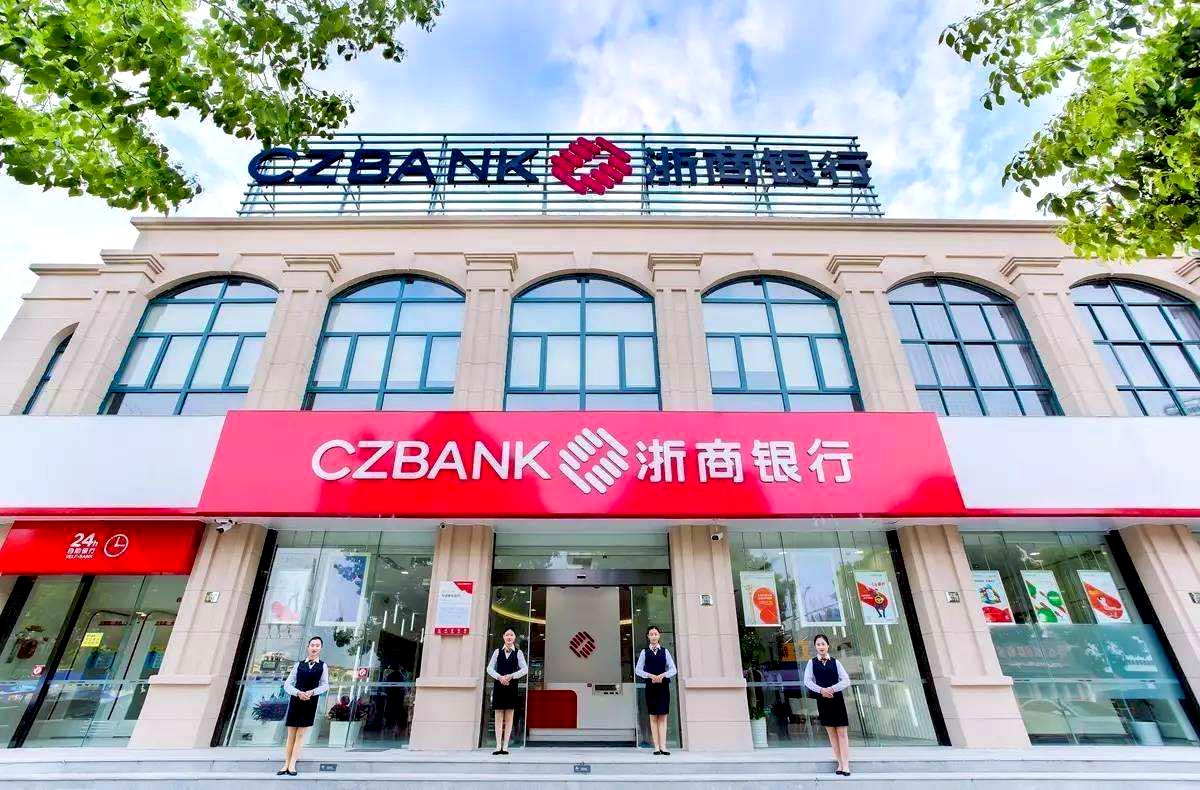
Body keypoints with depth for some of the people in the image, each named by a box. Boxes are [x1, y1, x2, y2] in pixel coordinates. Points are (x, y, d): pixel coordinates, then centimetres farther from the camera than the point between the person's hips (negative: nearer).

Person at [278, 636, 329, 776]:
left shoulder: (322, 666, 4)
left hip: (311, 702, -1)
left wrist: (312, 692, -18)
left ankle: (292, 765, 9)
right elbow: (287, 684, 2)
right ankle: (286, 764, 13)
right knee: (291, 734, 6)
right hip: (295, 700, 1)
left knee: (301, 734, 2)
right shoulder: (299, 665, 6)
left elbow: (325, 685, -1)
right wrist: (298, 693, -15)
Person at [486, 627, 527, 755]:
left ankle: (505, 746, 6)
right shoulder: (497, 651, 6)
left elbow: (525, 669, -1)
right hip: (499, 686, 1)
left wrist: (511, 676, -12)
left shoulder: (518, 653, 3)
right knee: (498, 716, 1)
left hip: (511, 686, 0)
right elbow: (490, 668, 4)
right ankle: (498, 746, 4)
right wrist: (499, 677, -12)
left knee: (509, 717, 2)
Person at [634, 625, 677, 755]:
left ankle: (663, 746, 2)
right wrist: (650, 676, -13)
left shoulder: (665, 651, 7)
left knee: (663, 717, 0)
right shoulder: (644, 652, 5)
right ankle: (656, 747, 5)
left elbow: (673, 669, 3)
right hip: (650, 686, 0)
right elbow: (638, 670, 1)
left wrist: (663, 675, -14)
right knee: (653, 717, 2)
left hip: (663, 686, 0)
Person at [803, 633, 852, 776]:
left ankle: (845, 764, 3)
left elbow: (846, 681, -5)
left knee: (842, 733, -1)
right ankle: (840, 763, 15)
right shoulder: (812, 662, 1)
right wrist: (821, 690, -19)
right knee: (831, 733, 7)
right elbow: (807, 681, -4)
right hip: (822, 700, 1)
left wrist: (832, 689, -17)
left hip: (837, 699, -1)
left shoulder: (835, 662, 1)